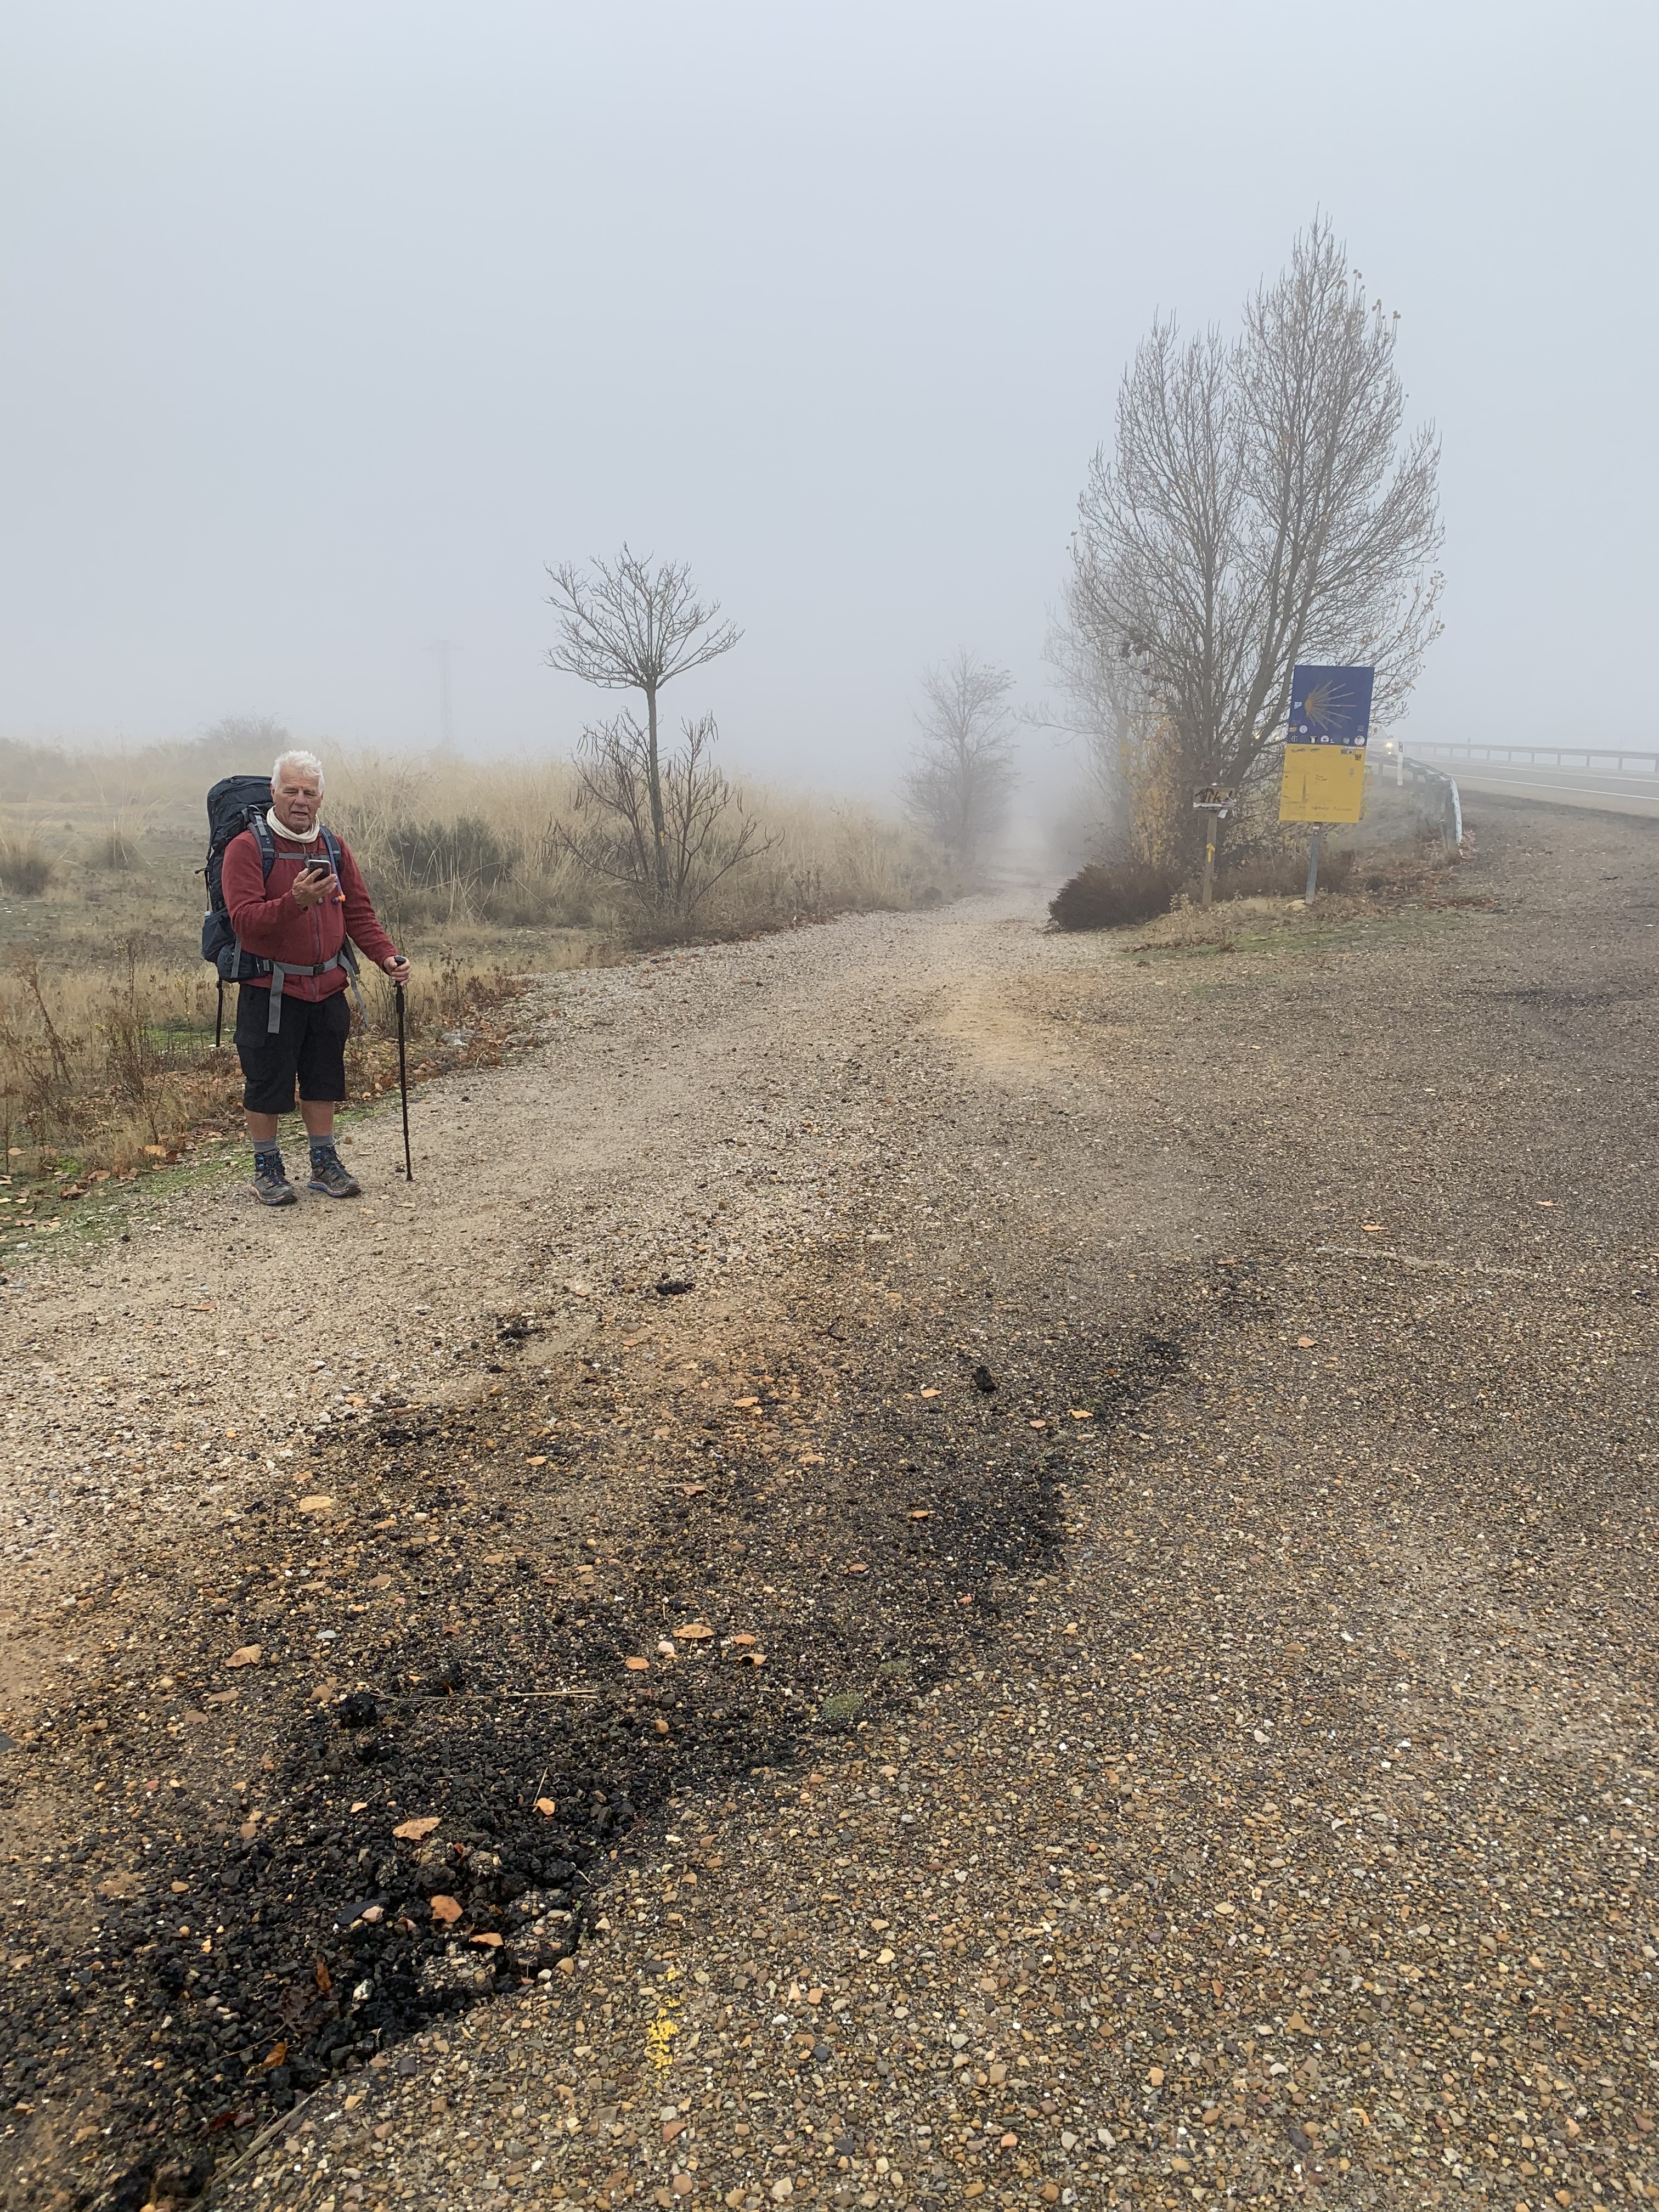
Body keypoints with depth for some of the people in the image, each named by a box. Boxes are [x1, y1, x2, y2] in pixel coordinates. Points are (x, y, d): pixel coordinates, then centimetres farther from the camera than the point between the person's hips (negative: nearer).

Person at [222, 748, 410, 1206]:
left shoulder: (333, 848, 9)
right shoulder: (247, 847, -9)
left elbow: (358, 912, 11)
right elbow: (245, 920, -19)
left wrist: (387, 956, -4)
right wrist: (296, 901, -34)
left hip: (327, 987, 5)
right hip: (270, 989, -5)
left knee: (323, 1079, 14)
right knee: (267, 1082, 4)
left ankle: (325, 1163, 27)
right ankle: (267, 1169, 20)